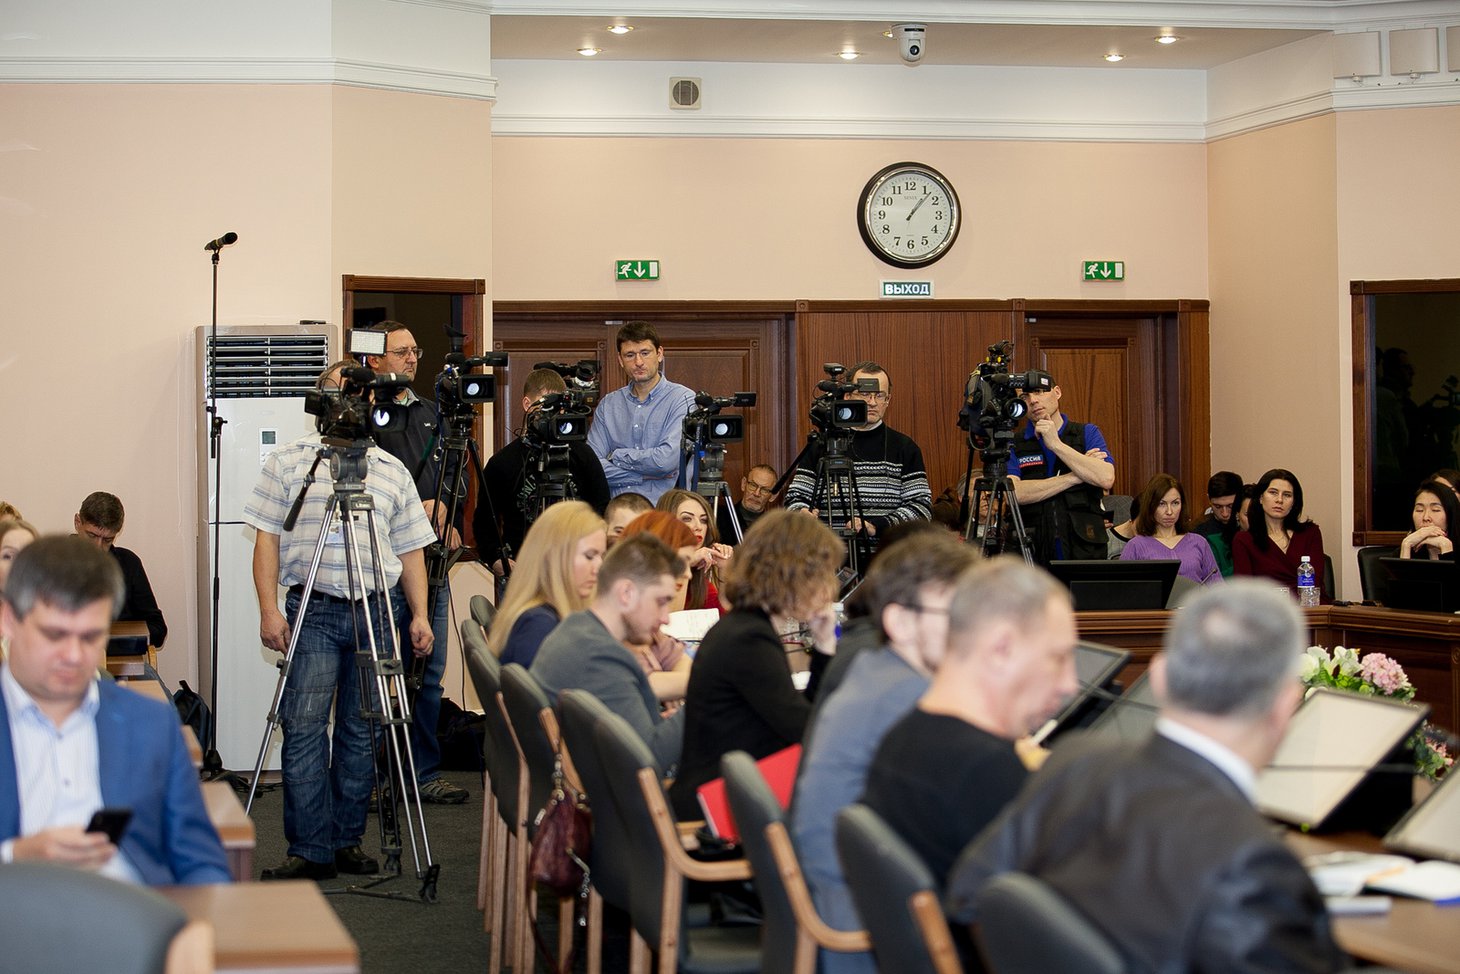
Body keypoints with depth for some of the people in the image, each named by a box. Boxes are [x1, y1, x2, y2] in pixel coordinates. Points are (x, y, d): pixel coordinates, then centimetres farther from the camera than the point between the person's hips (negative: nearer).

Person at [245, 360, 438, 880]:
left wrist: (419, 615, 6)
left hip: (376, 613, 3)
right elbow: (267, 539, 3)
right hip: (312, 613, -3)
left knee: (361, 733, 5)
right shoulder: (288, 461, 7)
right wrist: (268, 609, -7)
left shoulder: (392, 470, 14)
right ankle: (310, 851, -4)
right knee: (303, 730, -8)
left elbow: (410, 550, 15)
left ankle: (347, 841, 14)